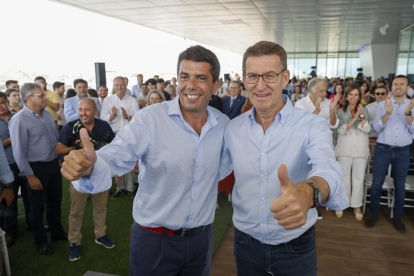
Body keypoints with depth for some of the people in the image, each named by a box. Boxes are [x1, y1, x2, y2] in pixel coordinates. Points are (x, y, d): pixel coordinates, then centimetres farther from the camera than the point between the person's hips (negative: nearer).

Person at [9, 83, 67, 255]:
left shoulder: (47, 114, 5)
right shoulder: (19, 120, -16)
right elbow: (19, 152, -16)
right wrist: (30, 176, -16)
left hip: (53, 164, 7)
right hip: (36, 168, -6)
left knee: (55, 202, 20)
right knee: (37, 207, 10)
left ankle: (57, 232, 40)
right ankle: (40, 241, 29)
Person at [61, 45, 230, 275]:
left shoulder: (224, 124, -3)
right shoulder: (151, 119, -16)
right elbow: (115, 156, -28)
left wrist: (208, 188, -1)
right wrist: (89, 166, -48)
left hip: (202, 237, 4)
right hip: (154, 239, -3)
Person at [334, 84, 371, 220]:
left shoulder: (364, 111, 7)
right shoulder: (341, 111, 4)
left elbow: (367, 129, -4)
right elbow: (341, 130, -8)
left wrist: (361, 116, -15)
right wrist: (354, 118, -16)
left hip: (361, 149, 1)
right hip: (344, 148, -1)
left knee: (358, 178, 5)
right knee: (344, 176, 5)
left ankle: (357, 205, 17)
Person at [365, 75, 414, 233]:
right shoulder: (382, 105, 2)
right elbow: (376, 127, -7)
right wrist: (388, 113, -22)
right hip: (383, 149, -1)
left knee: (400, 185, 11)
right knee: (377, 183, 3)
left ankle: (397, 217, 25)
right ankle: (374, 214, 18)